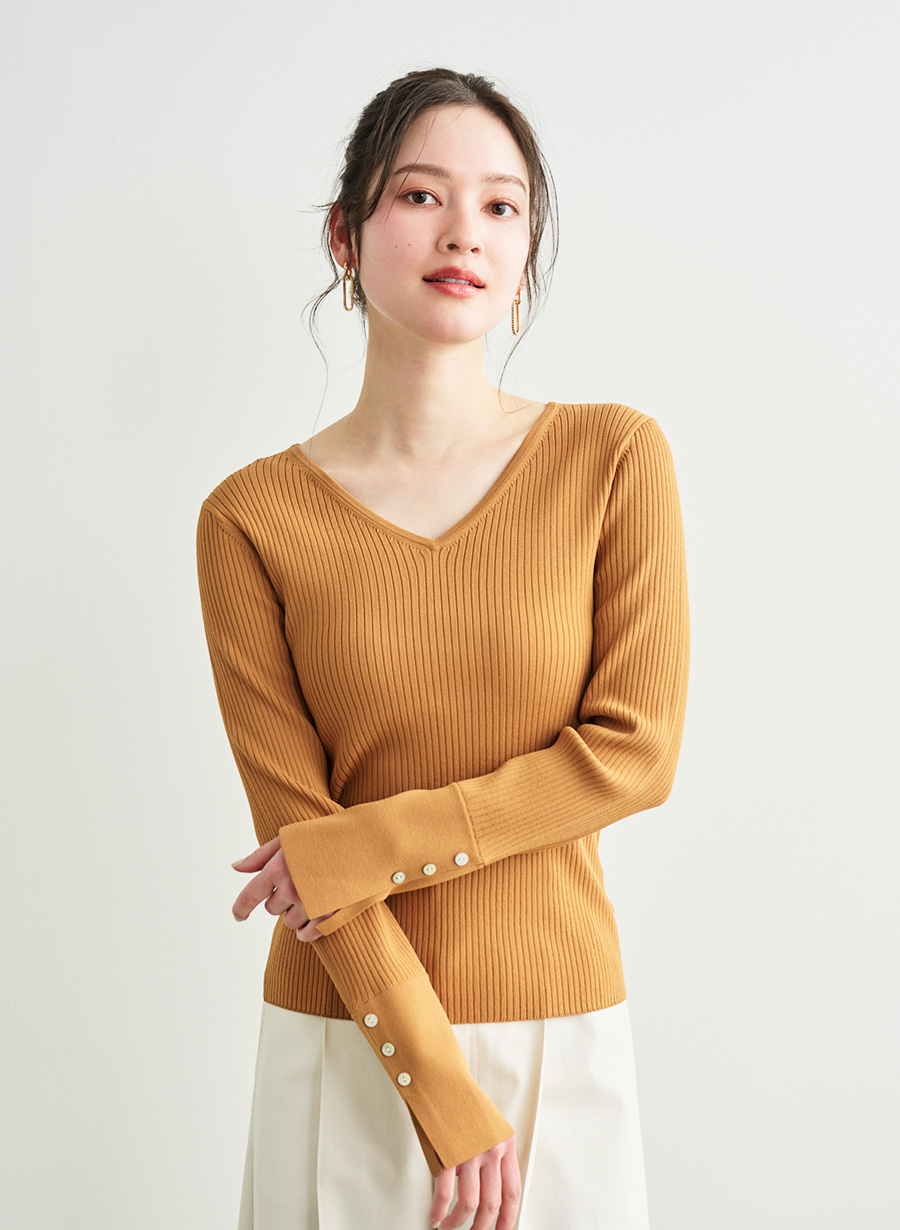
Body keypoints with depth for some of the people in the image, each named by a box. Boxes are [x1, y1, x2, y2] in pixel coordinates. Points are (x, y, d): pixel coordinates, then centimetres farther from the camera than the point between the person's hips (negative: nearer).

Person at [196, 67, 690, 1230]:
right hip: (348, 1038, 0)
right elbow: (294, 822, -9)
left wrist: (365, 847, -15)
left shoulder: (613, 458, -5)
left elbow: (635, 751, -9)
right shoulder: (251, 519, -6)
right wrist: (441, 1089, -13)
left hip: (558, 1019, 1)